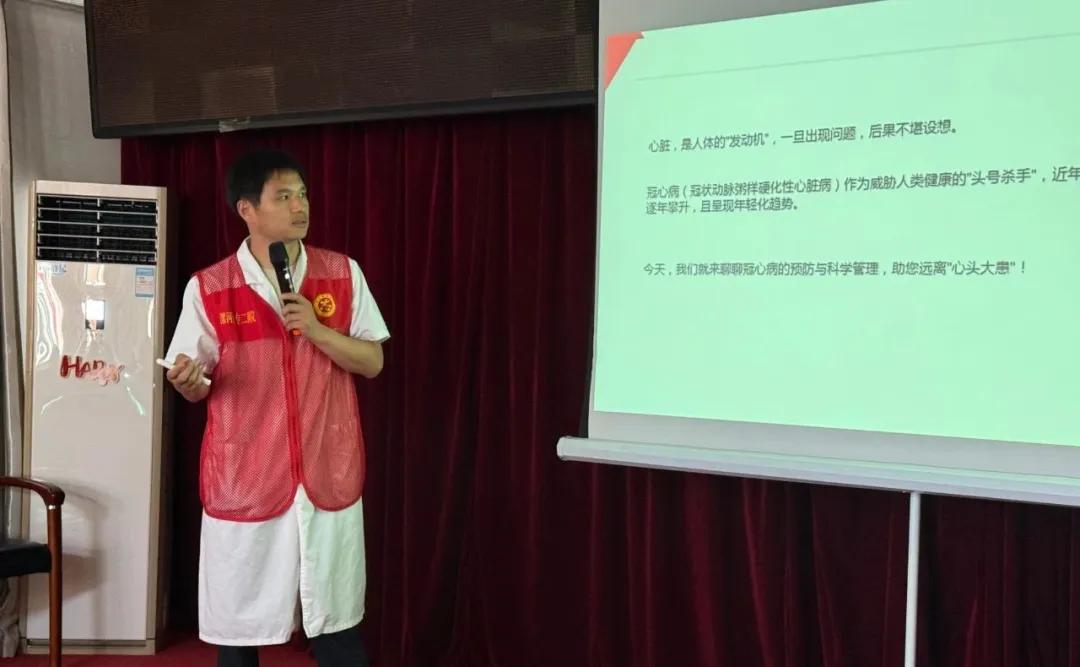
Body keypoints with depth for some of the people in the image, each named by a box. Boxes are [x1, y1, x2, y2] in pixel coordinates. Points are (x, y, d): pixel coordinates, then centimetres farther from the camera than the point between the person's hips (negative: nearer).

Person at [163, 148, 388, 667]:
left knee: (337, 623, 8)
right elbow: (196, 387, 2)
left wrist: (317, 330, -13)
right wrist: (188, 381, -22)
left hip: (328, 476, 1)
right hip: (243, 481, -1)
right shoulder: (208, 288, -3)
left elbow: (373, 362, 2)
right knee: (238, 624, 7)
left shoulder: (343, 274, 2)